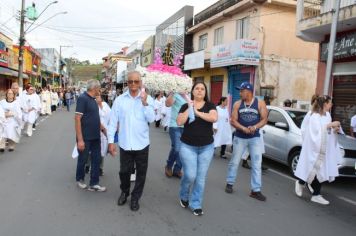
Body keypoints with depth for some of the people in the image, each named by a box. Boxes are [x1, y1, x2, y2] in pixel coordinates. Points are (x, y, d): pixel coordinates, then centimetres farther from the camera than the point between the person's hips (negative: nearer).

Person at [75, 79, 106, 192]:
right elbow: (77, 119, -20)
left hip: (95, 136, 7)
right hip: (85, 137, -7)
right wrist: (80, 139, -23)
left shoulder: (93, 100, 9)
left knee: (96, 159, 8)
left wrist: (104, 129, 16)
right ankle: (79, 179, 33)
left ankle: (94, 184, 18)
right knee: (83, 159, 11)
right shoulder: (82, 98, -15)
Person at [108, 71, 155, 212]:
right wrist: (111, 141, -3)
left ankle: (135, 198, 31)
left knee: (141, 173, 11)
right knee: (124, 171, 13)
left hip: (142, 143, 0)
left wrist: (144, 102, -20)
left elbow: (151, 119, -11)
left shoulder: (147, 99, -1)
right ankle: (124, 192, 42)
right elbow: (113, 121, -1)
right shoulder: (119, 100, -2)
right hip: (125, 143, 0)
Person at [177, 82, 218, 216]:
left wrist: (197, 112, -15)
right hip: (188, 146, -1)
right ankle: (184, 196, 25)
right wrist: (189, 108, -15)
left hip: (207, 147, 1)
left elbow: (214, 118, -19)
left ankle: (196, 205, 19)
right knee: (190, 175, -5)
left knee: (201, 177, 5)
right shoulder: (186, 106, 2)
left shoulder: (210, 105, 2)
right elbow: (179, 122, -12)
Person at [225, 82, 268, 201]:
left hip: (255, 138, -1)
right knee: (234, 162, 10)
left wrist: (255, 127, -25)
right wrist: (244, 129, -22)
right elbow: (233, 121, -6)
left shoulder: (260, 103, -4)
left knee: (257, 164, -1)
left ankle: (255, 190, 7)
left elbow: (264, 119, -6)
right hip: (240, 137, 1)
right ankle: (229, 183, 27)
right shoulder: (237, 104, 0)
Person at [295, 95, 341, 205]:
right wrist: (330, 125, -21)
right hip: (314, 148, -8)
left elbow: (328, 131, 18)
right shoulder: (314, 116, -13)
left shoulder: (327, 115, 12)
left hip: (325, 149, 8)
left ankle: (316, 195, 13)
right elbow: (317, 129, -24)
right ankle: (300, 182, 25)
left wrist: (335, 130, 0)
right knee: (313, 170, -1)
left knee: (321, 171, 7)